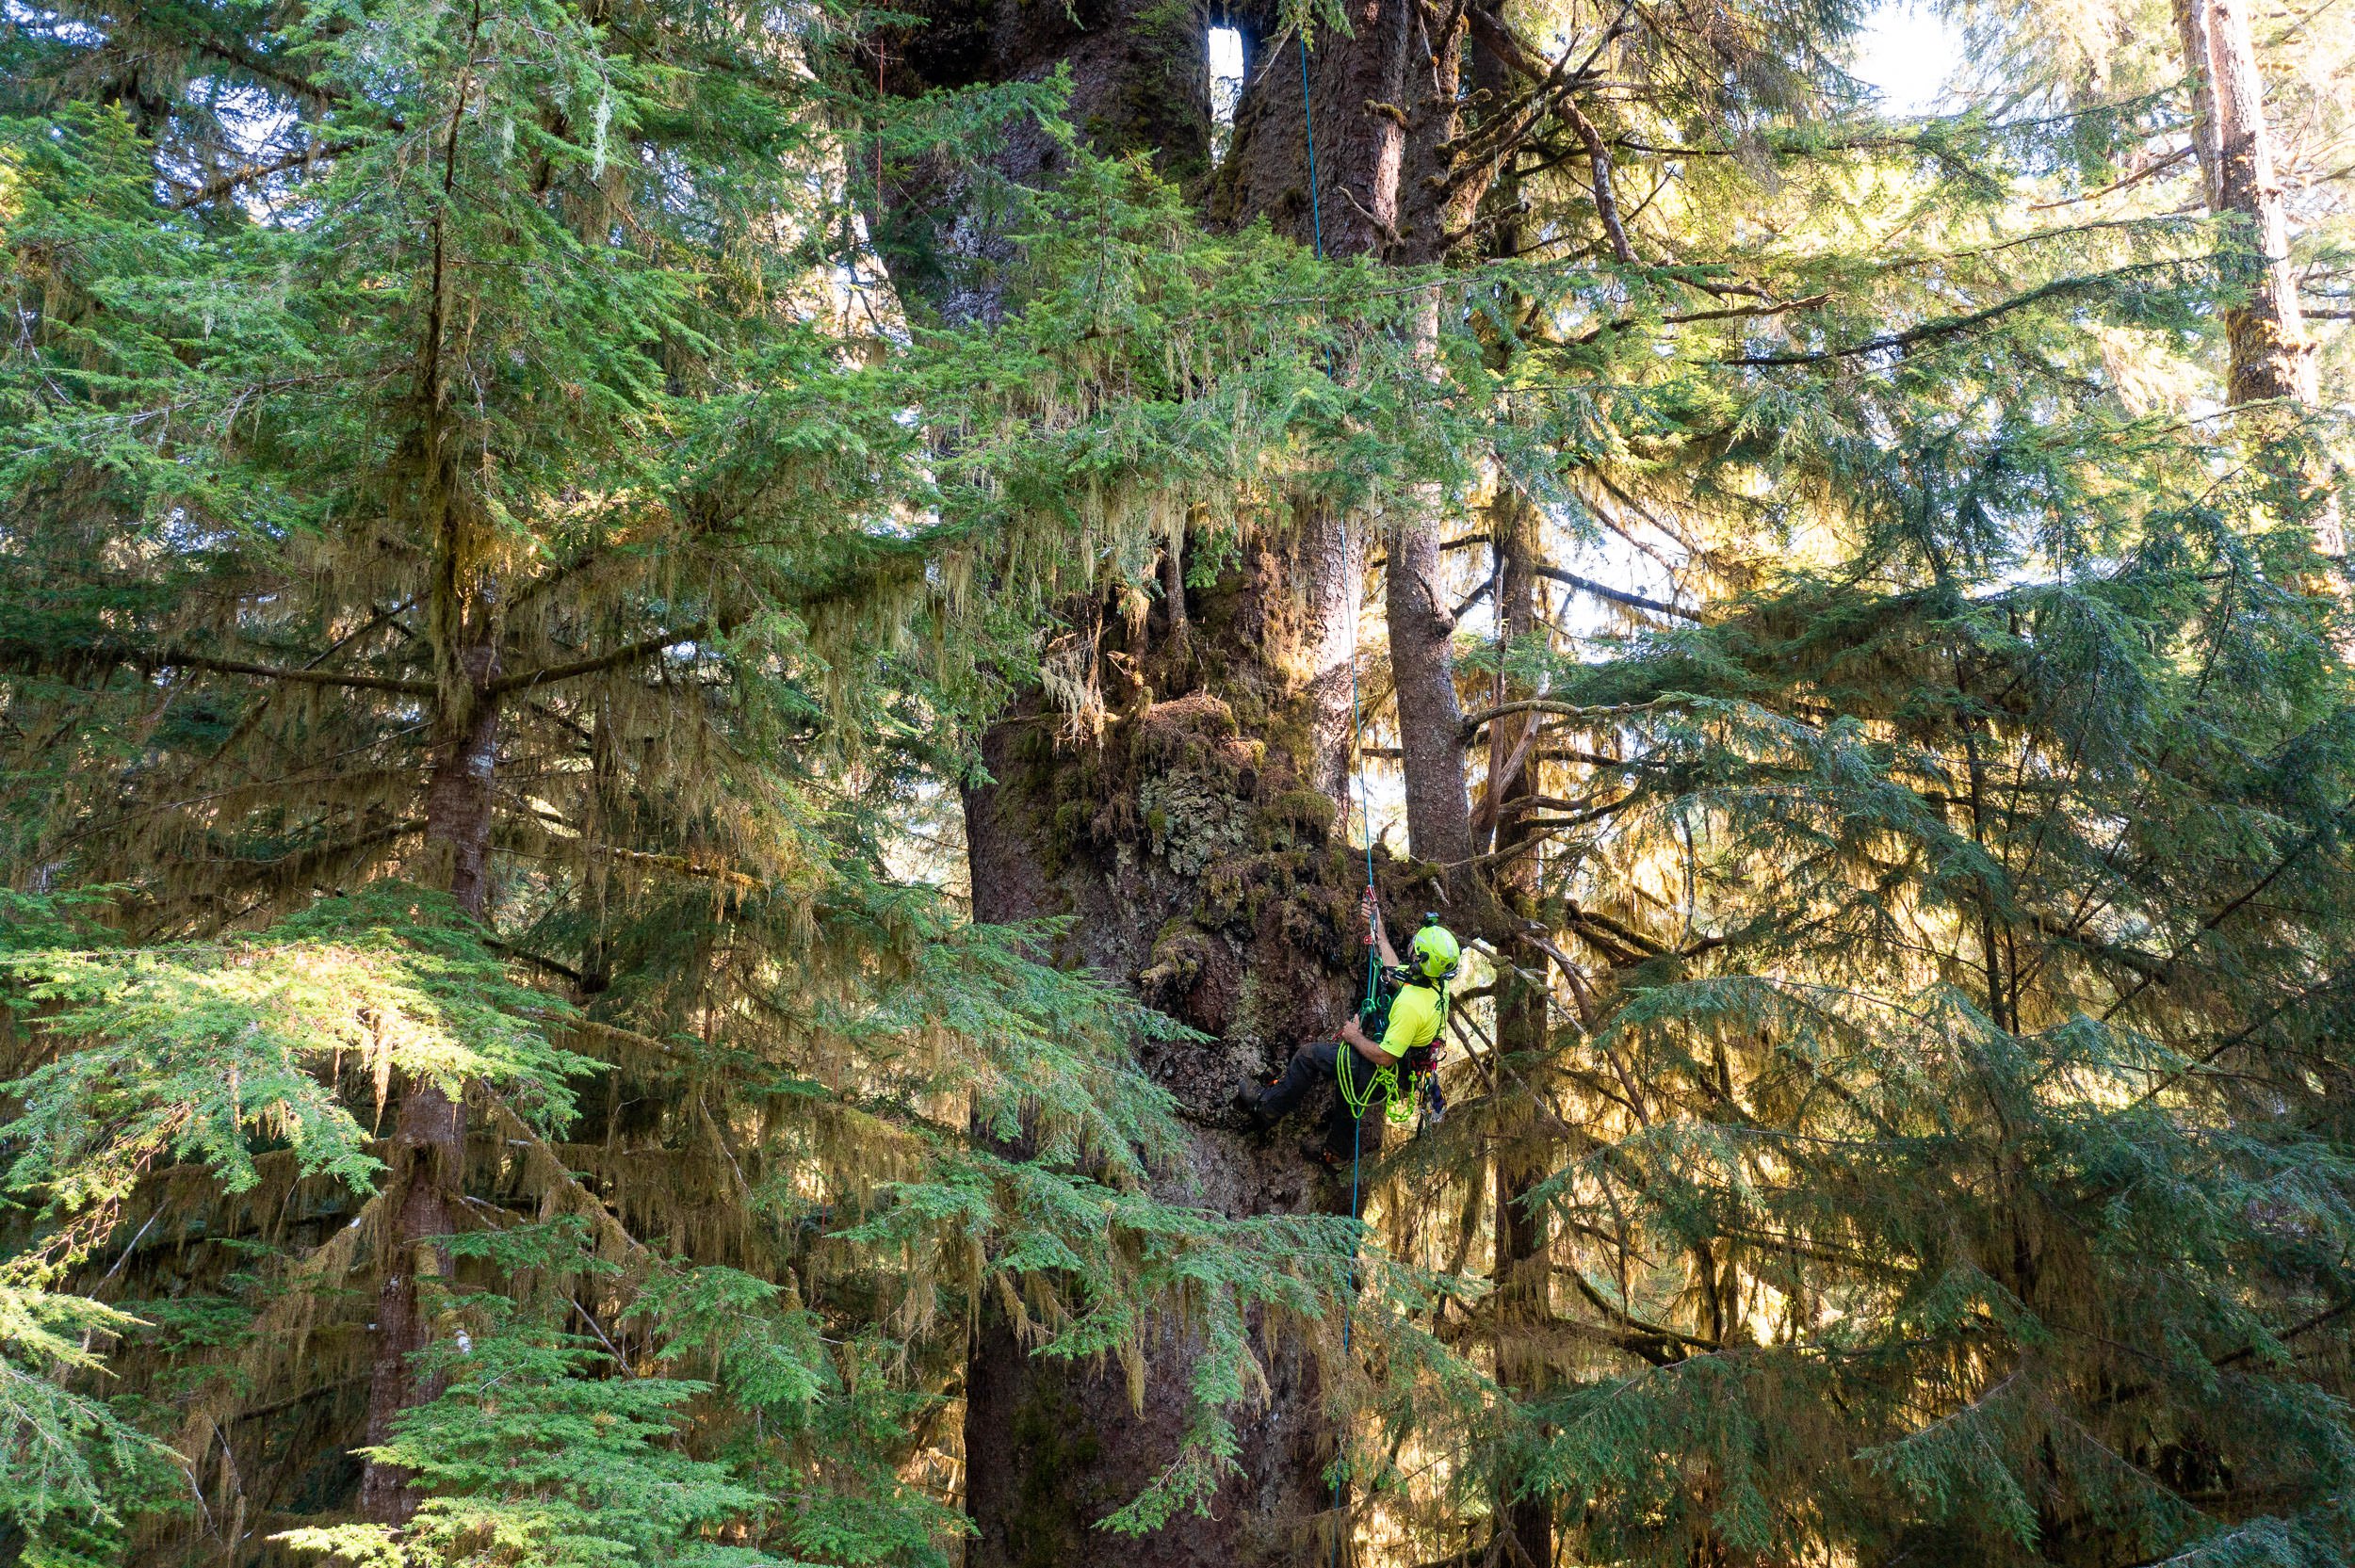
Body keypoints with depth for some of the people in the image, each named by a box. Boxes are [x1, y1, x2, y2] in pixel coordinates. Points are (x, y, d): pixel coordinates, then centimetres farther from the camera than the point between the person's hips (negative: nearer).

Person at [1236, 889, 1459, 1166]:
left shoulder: (1411, 1005, -36)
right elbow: (1394, 970, 11)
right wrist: (1377, 927, 17)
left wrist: (1355, 1037, -14)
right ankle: (1337, 1151, 51)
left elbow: (1385, 1057, -31)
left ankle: (1266, 1106, 19)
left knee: (1309, 1055, 1)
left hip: (1381, 1075, -9)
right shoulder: (1438, 984, -9)